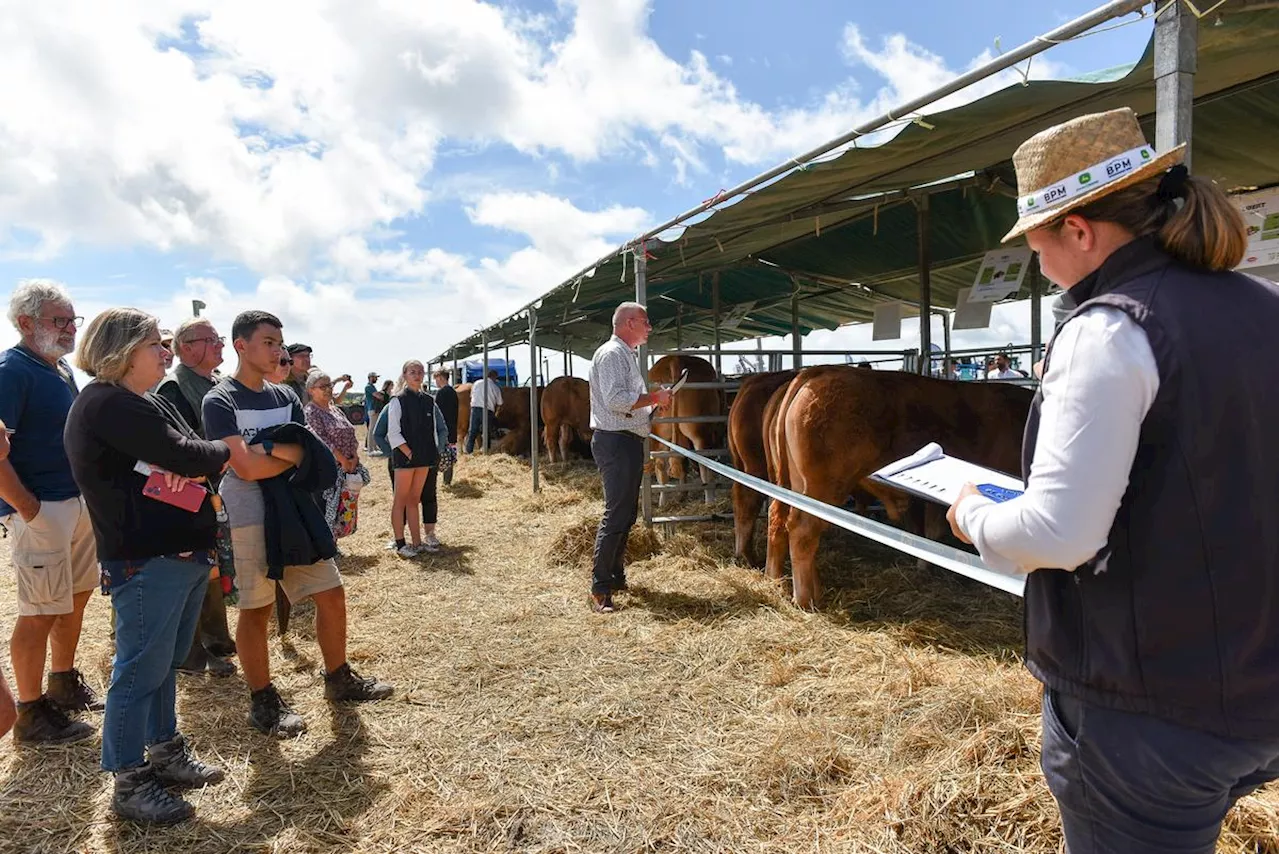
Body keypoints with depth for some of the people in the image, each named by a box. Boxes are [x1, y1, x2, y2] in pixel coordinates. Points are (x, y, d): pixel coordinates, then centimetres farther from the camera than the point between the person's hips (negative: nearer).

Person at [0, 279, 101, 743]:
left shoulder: (62, 369, 12)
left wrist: (91, 495, 14)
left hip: (80, 502, 9)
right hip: (41, 509, -9)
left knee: (76, 596, 18)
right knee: (40, 613, 0)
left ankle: (64, 682, 35)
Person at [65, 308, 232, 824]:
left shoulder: (148, 403, 16)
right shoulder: (107, 404, -15)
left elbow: (190, 455, 13)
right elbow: (182, 456, -22)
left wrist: (190, 465, -11)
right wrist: (224, 450, -3)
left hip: (184, 553, 10)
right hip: (146, 562, -10)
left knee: (164, 663, 20)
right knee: (140, 671, 1)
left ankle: (165, 753, 35)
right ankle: (129, 785, 15)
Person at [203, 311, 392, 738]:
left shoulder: (285, 397, 11)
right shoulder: (220, 402, -8)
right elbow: (246, 467, -19)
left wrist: (272, 449, -15)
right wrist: (292, 453, -6)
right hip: (250, 518, -6)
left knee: (331, 594, 8)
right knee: (256, 609, 4)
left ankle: (339, 679, 26)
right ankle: (263, 702, 20)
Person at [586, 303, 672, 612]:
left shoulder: (626, 354, 21)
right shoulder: (611, 353, -12)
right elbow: (616, 400, -23)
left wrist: (654, 402, 13)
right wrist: (654, 398, -13)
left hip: (629, 441, 11)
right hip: (616, 441, -11)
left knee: (626, 513, 15)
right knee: (616, 515, -10)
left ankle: (615, 576, 25)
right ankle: (599, 589, -5)